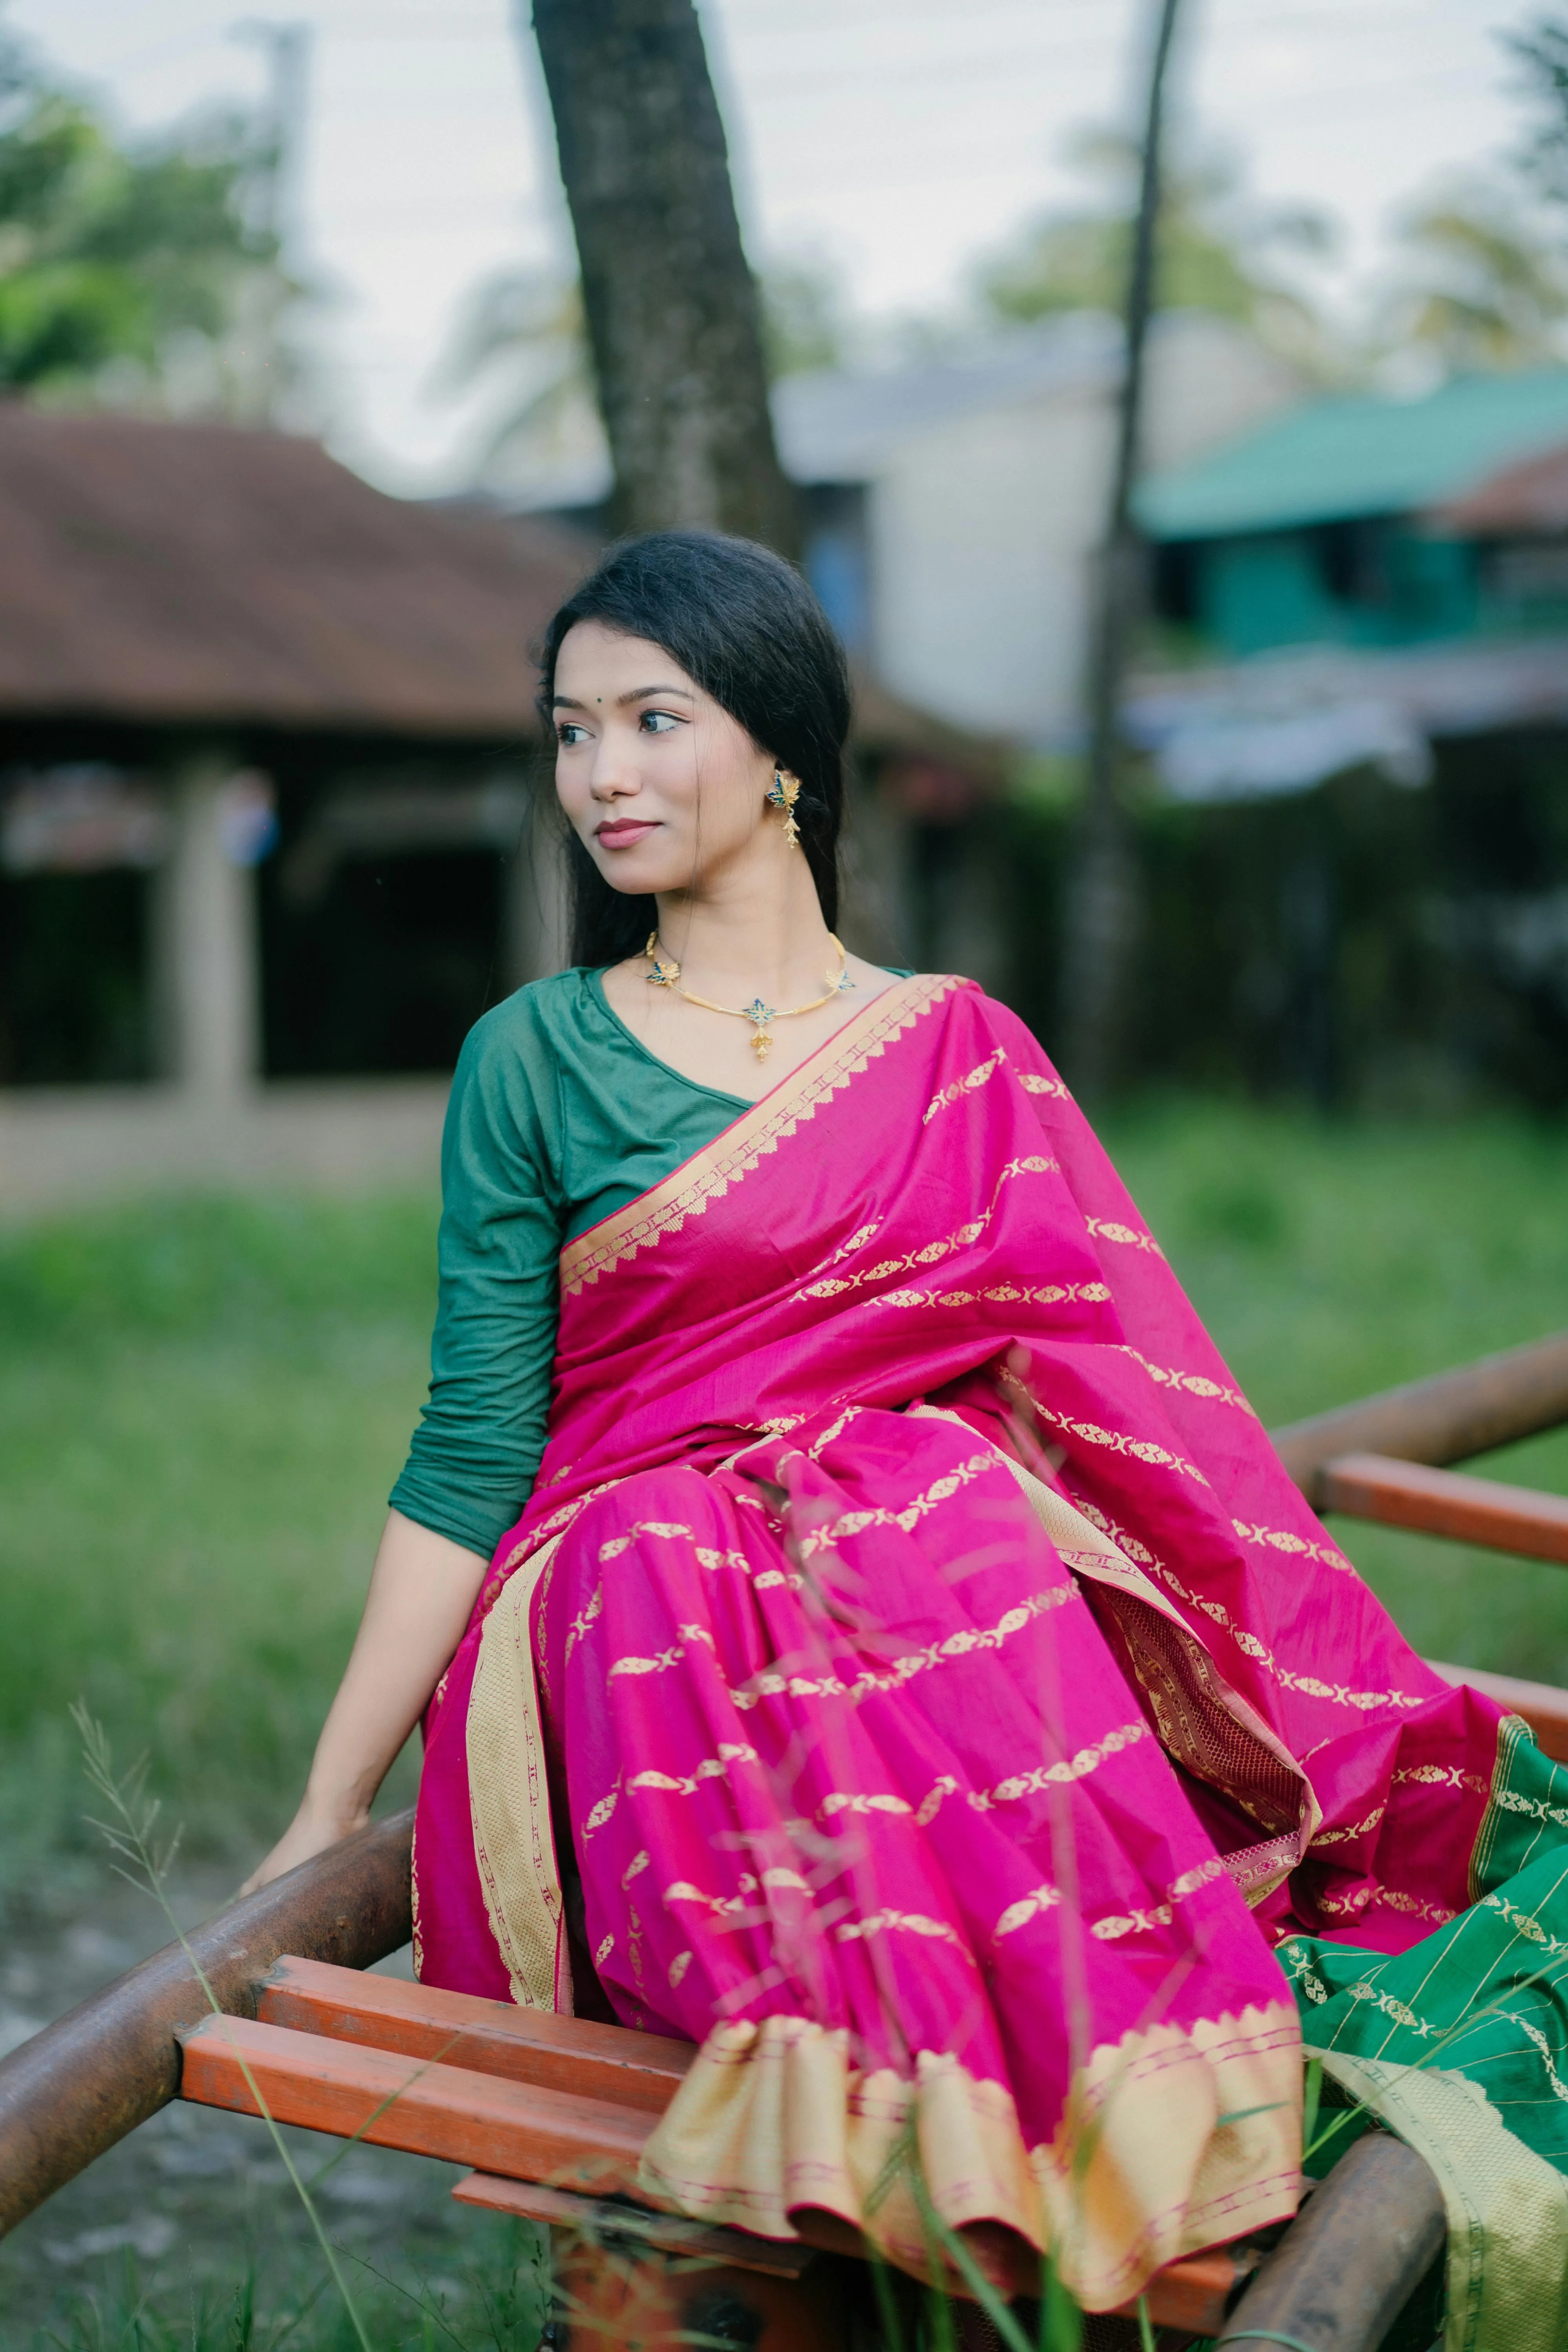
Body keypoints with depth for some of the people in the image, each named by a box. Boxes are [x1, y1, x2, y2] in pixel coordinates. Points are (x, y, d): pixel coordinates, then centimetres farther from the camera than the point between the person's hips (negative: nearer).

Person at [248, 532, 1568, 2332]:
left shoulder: (962, 1054, 11)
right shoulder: (533, 1060, 6)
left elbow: (1128, 1389, 10)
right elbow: (470, 1454, 4)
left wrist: (1338, 1723, 4)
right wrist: (328, 1812, -1)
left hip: (955, 1563, 1)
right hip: (646, 1617, -1)